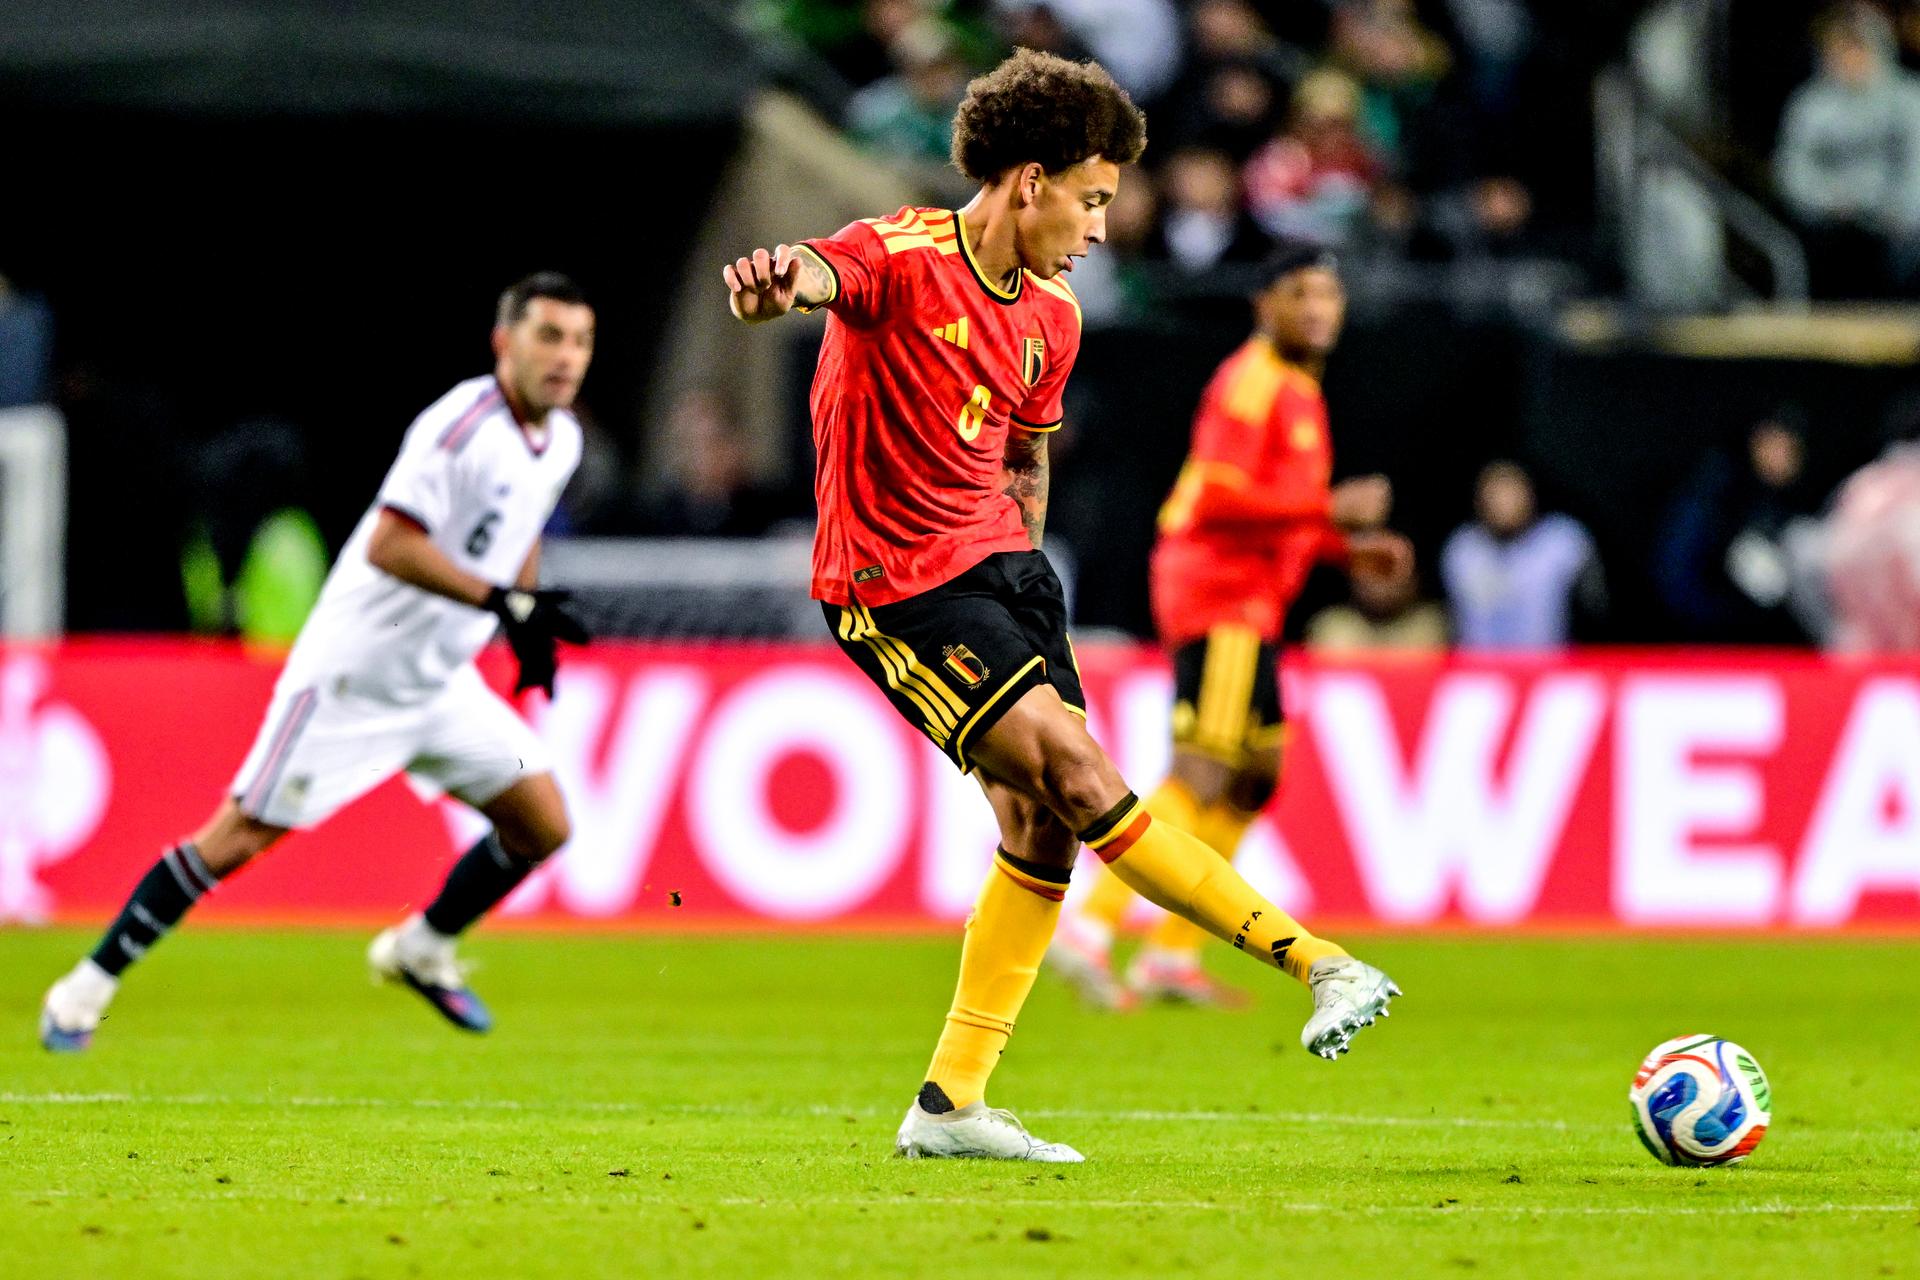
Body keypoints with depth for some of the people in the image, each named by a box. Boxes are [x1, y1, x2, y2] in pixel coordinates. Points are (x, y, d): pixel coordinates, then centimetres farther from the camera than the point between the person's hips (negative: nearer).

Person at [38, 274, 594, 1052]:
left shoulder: (560, 440, 4)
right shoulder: (461, 426, -23)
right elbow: (388, 547, -31)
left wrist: (529, 625, 12)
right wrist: (504, 602, -32)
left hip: (439, 682, 8)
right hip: (352, 673, -8)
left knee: (542, 825, 2)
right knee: (242, 833, -7)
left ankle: (422, 950, 23)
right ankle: (89, 987, 3)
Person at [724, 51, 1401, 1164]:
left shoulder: (1050, 316, 9)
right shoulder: (902, 258, -15)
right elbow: (819, 276, -38)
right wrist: (778, 284, -60)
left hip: (999, 565, 8)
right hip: (893, 583, -8)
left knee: (1042, 828, 1)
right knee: (1078, 772, -17)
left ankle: (951, 1106, 9)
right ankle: (1319, 964, -17)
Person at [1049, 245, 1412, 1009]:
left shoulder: (1298, 388, 20)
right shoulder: (1253, 382, -12)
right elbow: (1218, 499, -22)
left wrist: (1348, 549, 15)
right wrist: (1330, 508, -19)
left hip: (1248, 602, 10)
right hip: (1218, 594, -10)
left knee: (1257, 773, 12)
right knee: (1203, 772, -16)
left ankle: (1172, 954, 13)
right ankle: (1090, 927, -21)